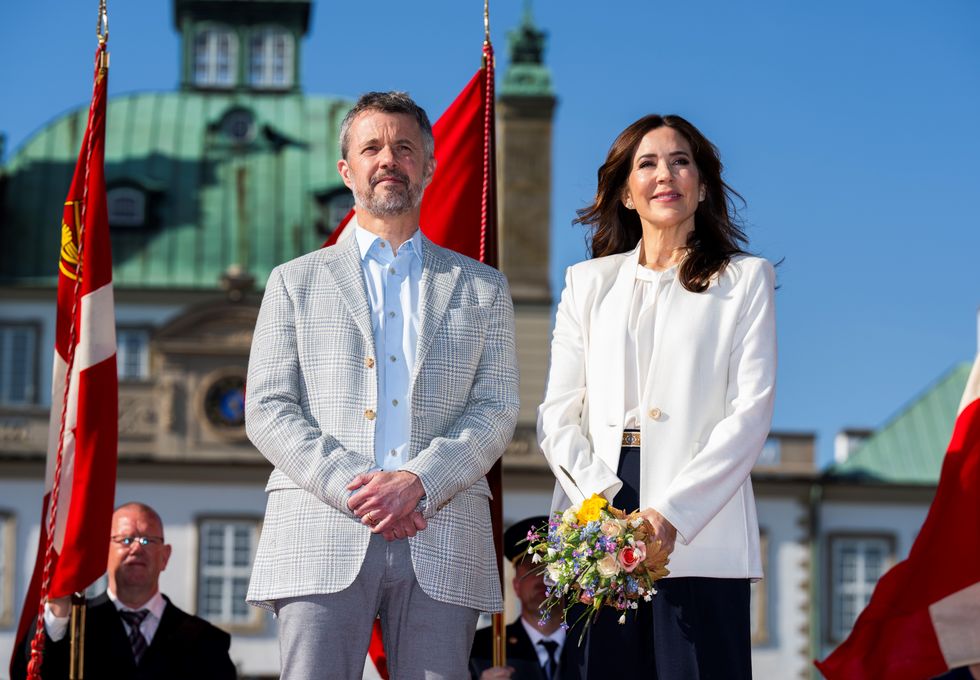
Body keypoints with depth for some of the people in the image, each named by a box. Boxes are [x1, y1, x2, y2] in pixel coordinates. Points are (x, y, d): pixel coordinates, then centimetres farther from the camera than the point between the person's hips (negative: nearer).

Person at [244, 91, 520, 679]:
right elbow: (268, 411, 7)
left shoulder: (483, 289, 18)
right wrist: (350, 487, -9)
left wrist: (417, 481, -10)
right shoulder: (295, 283, 16)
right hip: (322, 535, -1)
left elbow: (497, 410, 8)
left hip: (443, 542, 1)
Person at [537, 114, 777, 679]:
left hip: (699, 538, -2)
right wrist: (599, 504, -8)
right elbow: (558, 413, 11)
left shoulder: (745, 280, 11)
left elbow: (751, 411, 0)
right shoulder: (589, 283, 19)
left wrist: (671, 514, -12)